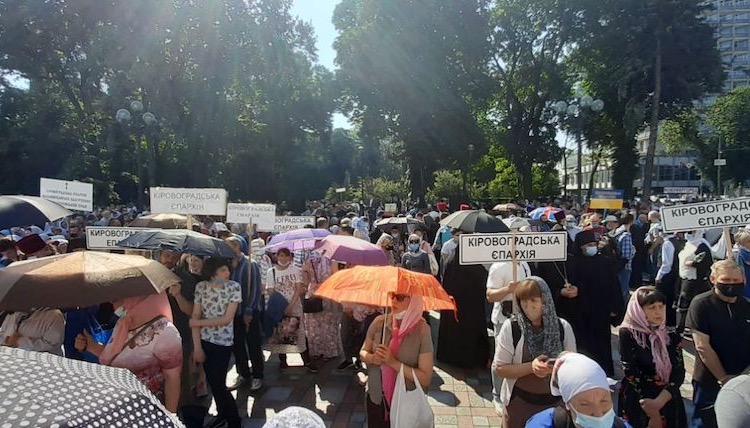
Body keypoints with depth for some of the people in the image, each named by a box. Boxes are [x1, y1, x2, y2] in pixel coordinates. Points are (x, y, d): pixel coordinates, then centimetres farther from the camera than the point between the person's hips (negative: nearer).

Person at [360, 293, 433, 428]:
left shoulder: (422, 330, -19)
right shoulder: (379, 322, -10)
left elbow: (425, 379, -18)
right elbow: (363, 352, 5)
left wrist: (394, 362, -27)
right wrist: (372, 358, -18)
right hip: (375, 398, 3)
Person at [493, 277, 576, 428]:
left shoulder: (562, 327, -7)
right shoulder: (511, 327, -14)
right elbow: (499, 368, -11)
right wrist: (531, 366, -25)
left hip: (555, 401, 2)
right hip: (520, 402, -2)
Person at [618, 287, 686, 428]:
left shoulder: (672, 336, -1)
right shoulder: (628, 334, -12)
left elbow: (679, 372, -8)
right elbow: (631, 374, -13)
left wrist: (659, 402, -21)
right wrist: (652, 412, -11)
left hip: (668, 402, 3)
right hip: (637, 404, -3)